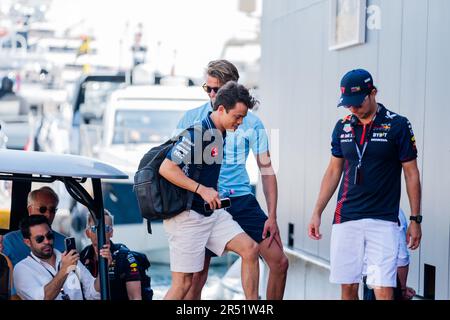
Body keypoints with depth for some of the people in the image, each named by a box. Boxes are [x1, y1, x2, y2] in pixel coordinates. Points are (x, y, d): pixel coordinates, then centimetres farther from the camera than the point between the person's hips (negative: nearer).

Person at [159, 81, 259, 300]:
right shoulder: (198, 133, -19)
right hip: (186, 216, -9)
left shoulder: (220, 134, 9)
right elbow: (166, 168, -22)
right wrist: (202, 189, -21)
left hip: (212, 213, 9)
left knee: (250, 249, -2)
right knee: (183, 283, -6)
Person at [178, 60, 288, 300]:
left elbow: (266, 169, 4)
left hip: (241, 199, 2)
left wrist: (272, 217, -2)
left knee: (279, 262, -4)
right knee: (196, 276, -5)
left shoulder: (251, 122, 2)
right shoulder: (192, 118, 1)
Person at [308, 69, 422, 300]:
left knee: (383, 290, -11)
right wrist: (317, 213, 12)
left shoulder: (398, 125, -4)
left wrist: (415, 220, -2)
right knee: (348, 287, 4)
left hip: (383, 221, -4)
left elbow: (411, 174, 0)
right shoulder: (343, 127, 9)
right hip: (345, 219, 4)